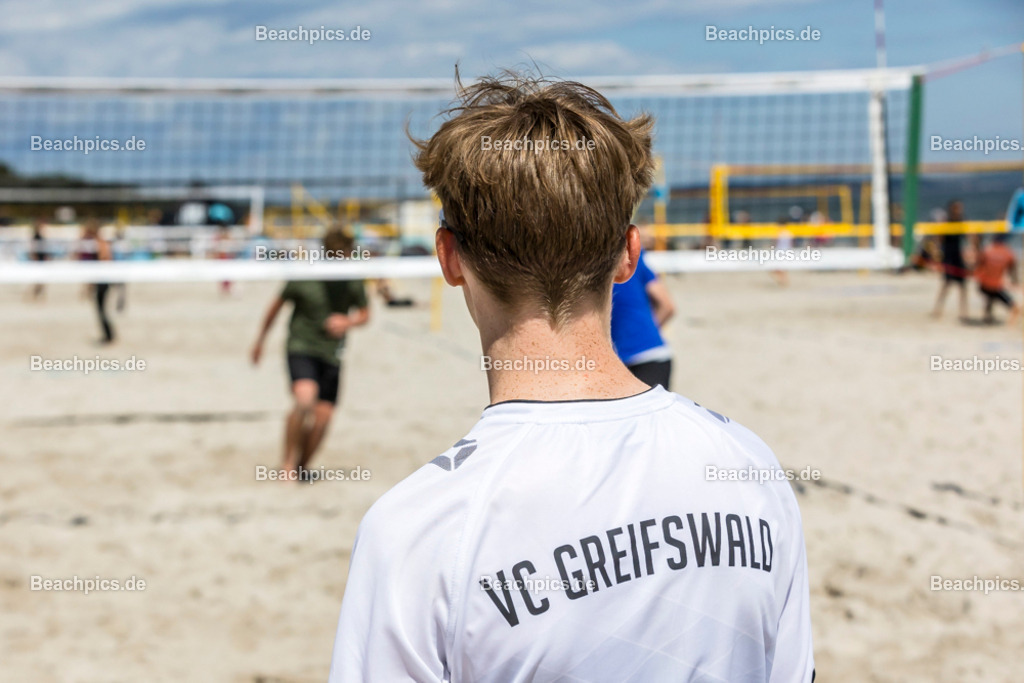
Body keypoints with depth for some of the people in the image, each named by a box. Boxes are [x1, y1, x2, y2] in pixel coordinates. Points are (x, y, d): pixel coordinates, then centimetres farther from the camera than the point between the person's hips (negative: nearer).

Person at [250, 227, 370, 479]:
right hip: (301, 347, -4)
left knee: (323, 416, 0)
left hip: (331, 353, 4)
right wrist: (260, 340, 14)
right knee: (305, 398, -27)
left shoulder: (353, 281, -4)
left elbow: (364, 314, 11)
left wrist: (349, 322, -13)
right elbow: (277, 305, 4)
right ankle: (287, 463, -11)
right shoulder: (303, 276, -11)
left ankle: (301, 469, 22)